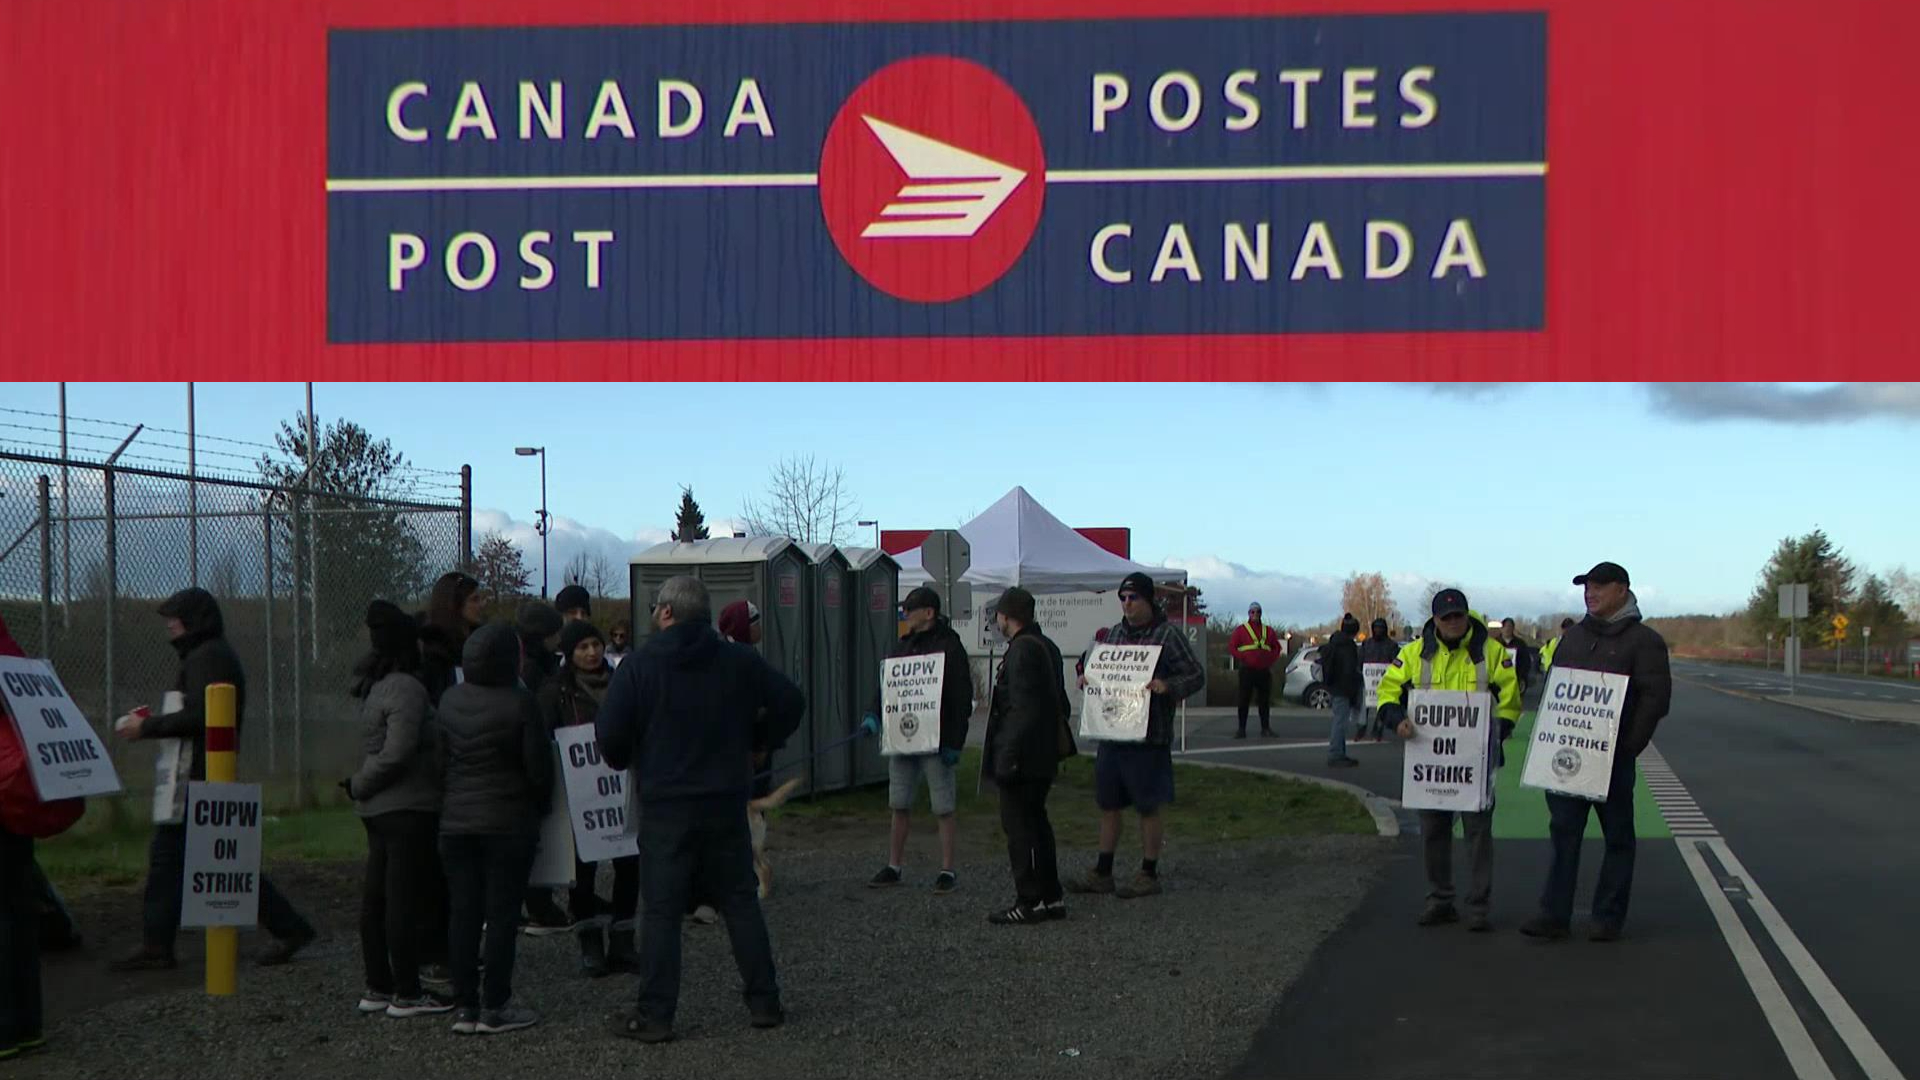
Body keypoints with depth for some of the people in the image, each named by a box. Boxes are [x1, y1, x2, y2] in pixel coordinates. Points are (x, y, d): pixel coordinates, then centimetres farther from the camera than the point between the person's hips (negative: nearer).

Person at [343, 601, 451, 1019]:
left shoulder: (377, 685, 13)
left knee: (376, 897, 12)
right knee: (406, 899, -5)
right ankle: (406, 994, -1)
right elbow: (398, 753, -21)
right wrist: (359, 786, -10)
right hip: (408, 808, -10)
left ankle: (377, 988, 21)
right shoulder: (407, 688, -16)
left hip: (378, 809, 10)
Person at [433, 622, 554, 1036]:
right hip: (508, 823, -5)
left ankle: (464, 1006, 11)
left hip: (456, 822, 5)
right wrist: (541, 805, 7)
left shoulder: (449, 702, 3)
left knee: (463, 912, 8)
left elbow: (439, 761, 9)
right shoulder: (519, 703, -14)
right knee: (502, 913, 1)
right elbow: (538, 765, -10)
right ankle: (495, 1007, 3)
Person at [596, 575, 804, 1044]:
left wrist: (625, 762, 11)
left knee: (660, 909, 3)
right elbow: (790, 702, 3)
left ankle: (655, 1014, 3)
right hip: (727, 804, 3)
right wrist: (751, 741, 15)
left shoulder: (639, 666, -8)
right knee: (740, 901, 12)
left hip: (665, 805, -3)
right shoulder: (739, 661, 1)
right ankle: (764, 1002, 15)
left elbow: (609, 733, -11)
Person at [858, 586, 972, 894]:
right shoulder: (901, 647, 12)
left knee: (944, 808, 0)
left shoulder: (949, 647, -10)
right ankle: (894, 866, 20)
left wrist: (954, 742, -17)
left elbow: (962, 698, -13)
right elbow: (884, 686, 15)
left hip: (937, 741, -7)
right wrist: (873, 715, -4)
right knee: (900, 806, 12)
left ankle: (948, 870, 7)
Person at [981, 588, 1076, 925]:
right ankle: (1051, 897, 22)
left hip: (1023, 756, -10)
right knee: (1036, 822, 17)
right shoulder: (1047, 647, 14)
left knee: (1019, 827, -4)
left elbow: (1024, 709, -23)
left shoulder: (1022, 650, -17)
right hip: (1045, 756, 10)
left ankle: (1030, 902, 0)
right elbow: (1060, 703, 22)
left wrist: (1007, 758, -22)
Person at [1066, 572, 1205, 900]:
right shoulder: (1115, 632, 13)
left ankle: (1149, 874, 14)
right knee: (1107, 804, 12)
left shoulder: (1168, 634, -7)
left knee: (1149, 807, 3)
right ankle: (1102, 873, 21)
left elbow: (1196, 676, -8)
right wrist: (1087, 679, 4)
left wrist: (1167, 686, -25)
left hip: (1149, 737, -6)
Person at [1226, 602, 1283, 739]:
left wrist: (1271, 660, 3)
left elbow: (1277, 647, 18)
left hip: (1264, 671, 3)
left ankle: (1265, 728, 11)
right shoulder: (1241, 629, 5)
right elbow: (1232, 646, 1)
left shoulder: (1268, 630, 14)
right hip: (1247, 670, -3)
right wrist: (1241, 660, -9)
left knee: (1265, 700, 4)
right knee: (1244, 700, -3)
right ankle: (1241, 729, 1)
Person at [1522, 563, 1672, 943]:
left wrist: (1628, 746, -15)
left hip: (1611, 755, -5)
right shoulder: (1573, 636, 16)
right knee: (1563, 831, 2)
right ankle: (1554, 914, 3)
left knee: (1617, 836, 5)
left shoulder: (1643, 640, -2)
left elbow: (1656, 697, -9)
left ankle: (1609, 917, 12)